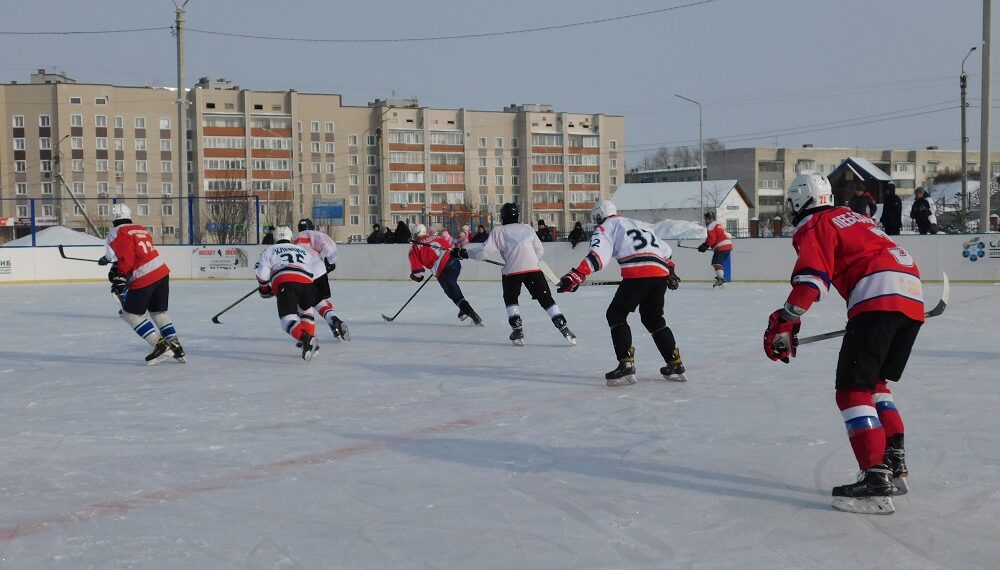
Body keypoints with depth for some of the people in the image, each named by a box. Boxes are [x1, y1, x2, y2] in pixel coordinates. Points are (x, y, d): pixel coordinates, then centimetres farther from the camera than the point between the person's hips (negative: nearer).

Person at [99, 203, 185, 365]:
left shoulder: (117, 233, -2)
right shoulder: (141, 229, 20)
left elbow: (127, 257, -15)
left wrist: (120, 276, -16)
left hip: (143, 279, -7)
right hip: (162, 272, 7)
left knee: (130, 314, 6)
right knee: (158, 312, 21)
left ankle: (160, 345, -3)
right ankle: (176, 346, 14)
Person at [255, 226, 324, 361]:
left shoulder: (269, 250, 28)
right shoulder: (303, 250, 36)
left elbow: (262, 272, 13)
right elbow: (319, 269, 22)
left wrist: (264, 288, 28)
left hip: (284, 282, -3)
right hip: (306, 283, 3)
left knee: (288, 318, -10)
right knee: (305, 310, 31)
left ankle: (306, 338, -39)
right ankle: (310, 342, 16)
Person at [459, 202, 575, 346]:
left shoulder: (499, 232, 11)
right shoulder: (527, 228, 19)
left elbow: (485, 252, 5)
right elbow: (539, 251, 19)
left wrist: (464, 253, 16)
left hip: (512, 270, -2)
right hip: (533, 268, 2)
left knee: (511, 299, 19)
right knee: (545, 298, 8)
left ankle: (517, 329, 5)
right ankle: (563, 327, -1)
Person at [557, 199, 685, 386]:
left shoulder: (607, 227, 12)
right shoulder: (641, 224, 33)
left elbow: (599, 253, -8)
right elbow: (665, 249, 39)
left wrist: (577, 275, -17)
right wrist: (670, 270, 54)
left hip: (637, 273, -7)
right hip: (660, 273, 7)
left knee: (616, 314, 5)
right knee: (653, 318, 22)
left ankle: (626, 365, -8)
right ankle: (675, 365, 20)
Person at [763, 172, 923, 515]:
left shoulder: (814, 226, 7)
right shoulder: (854, 219, 31)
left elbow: (811, 278, -9)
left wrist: (783, 323, -13)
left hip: (878, 299, -8)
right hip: (913, 296, 8)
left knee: (853, 388, -8)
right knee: (874, 382, 21)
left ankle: (876, 478, -19)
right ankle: (895, 463, 15)